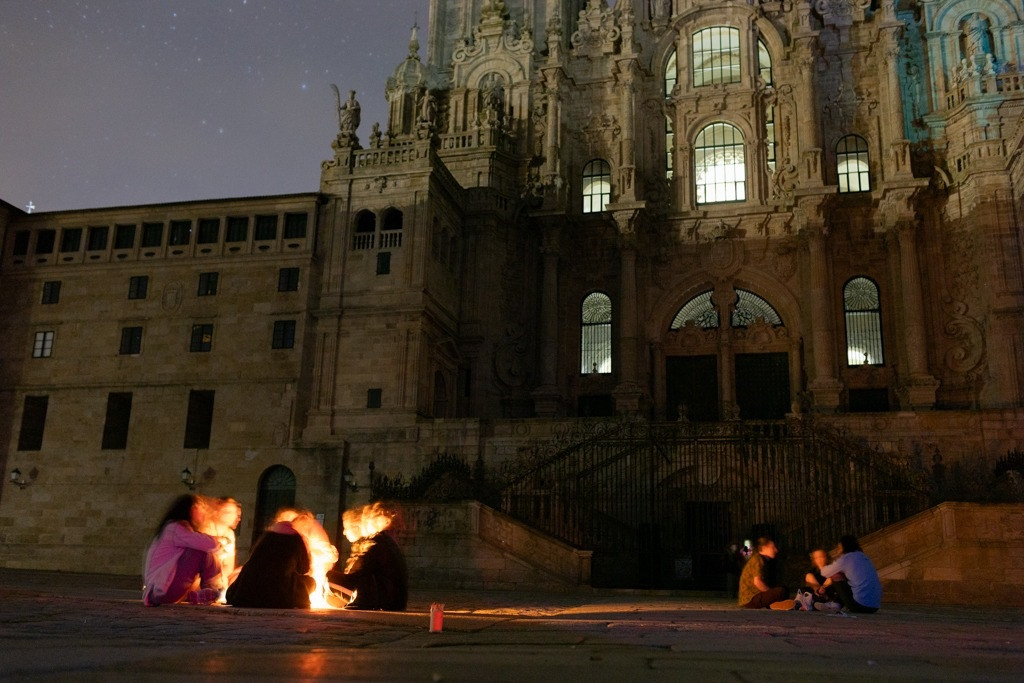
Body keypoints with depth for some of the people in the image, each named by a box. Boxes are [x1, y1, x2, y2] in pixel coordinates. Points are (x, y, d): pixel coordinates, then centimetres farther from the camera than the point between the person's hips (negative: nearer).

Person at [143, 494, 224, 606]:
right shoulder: (175, 527, -9)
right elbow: (210, 545, -20)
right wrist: (218, 544, 0)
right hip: (164, 590, -10)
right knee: (203, 552, -14)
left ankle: (195, 596, -2)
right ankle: (217, 590, 1)